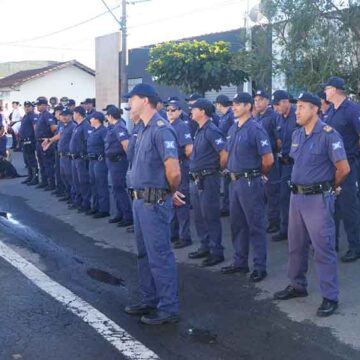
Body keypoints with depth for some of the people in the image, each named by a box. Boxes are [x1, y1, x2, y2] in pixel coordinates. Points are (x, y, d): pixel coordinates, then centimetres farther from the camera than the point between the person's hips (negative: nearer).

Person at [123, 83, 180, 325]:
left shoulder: (161, 129, -18)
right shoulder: (144, 129, 13)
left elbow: (174, 172, -26)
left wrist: (170, 193, -8)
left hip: (155, 203, -10)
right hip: (141, 200, 10)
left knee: (160, 255, -2)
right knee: (145, 253, 18)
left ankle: (169, 308, 9)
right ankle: (150, 301, 32)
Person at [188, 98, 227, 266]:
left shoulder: (211, 131, -16)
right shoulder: (199, 131, 12)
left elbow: (225, 154, -22)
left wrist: (219, 169, -8)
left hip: (208, 179, -9)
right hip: (196, 179, 9)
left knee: (210, 216, -3)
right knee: (199, 216, 16)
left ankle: (216, 252, 6)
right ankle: (205, 246, 27)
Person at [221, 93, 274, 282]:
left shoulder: (256, 129, -14)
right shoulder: (232, 129, 11)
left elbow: (268, 159, -16)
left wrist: (257, 174, -1)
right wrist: (233, 172, 15)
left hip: (250, 182, -8)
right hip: (235, 181, 8)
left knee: (256, 225, 0)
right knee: (237, 224, 15)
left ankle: (260, 267, 8)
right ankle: (240, 262, 27)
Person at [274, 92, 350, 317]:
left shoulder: (328, 134, -15)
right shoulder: (297, 134, 9)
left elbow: (343, 168, -16)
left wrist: (331, 187, -2)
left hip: (318, 199, -8)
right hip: (297, 196, 8)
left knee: (323, 248, -2)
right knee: (296, 245, 17)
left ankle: (330, 297, 7)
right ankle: (298, 286, 33)